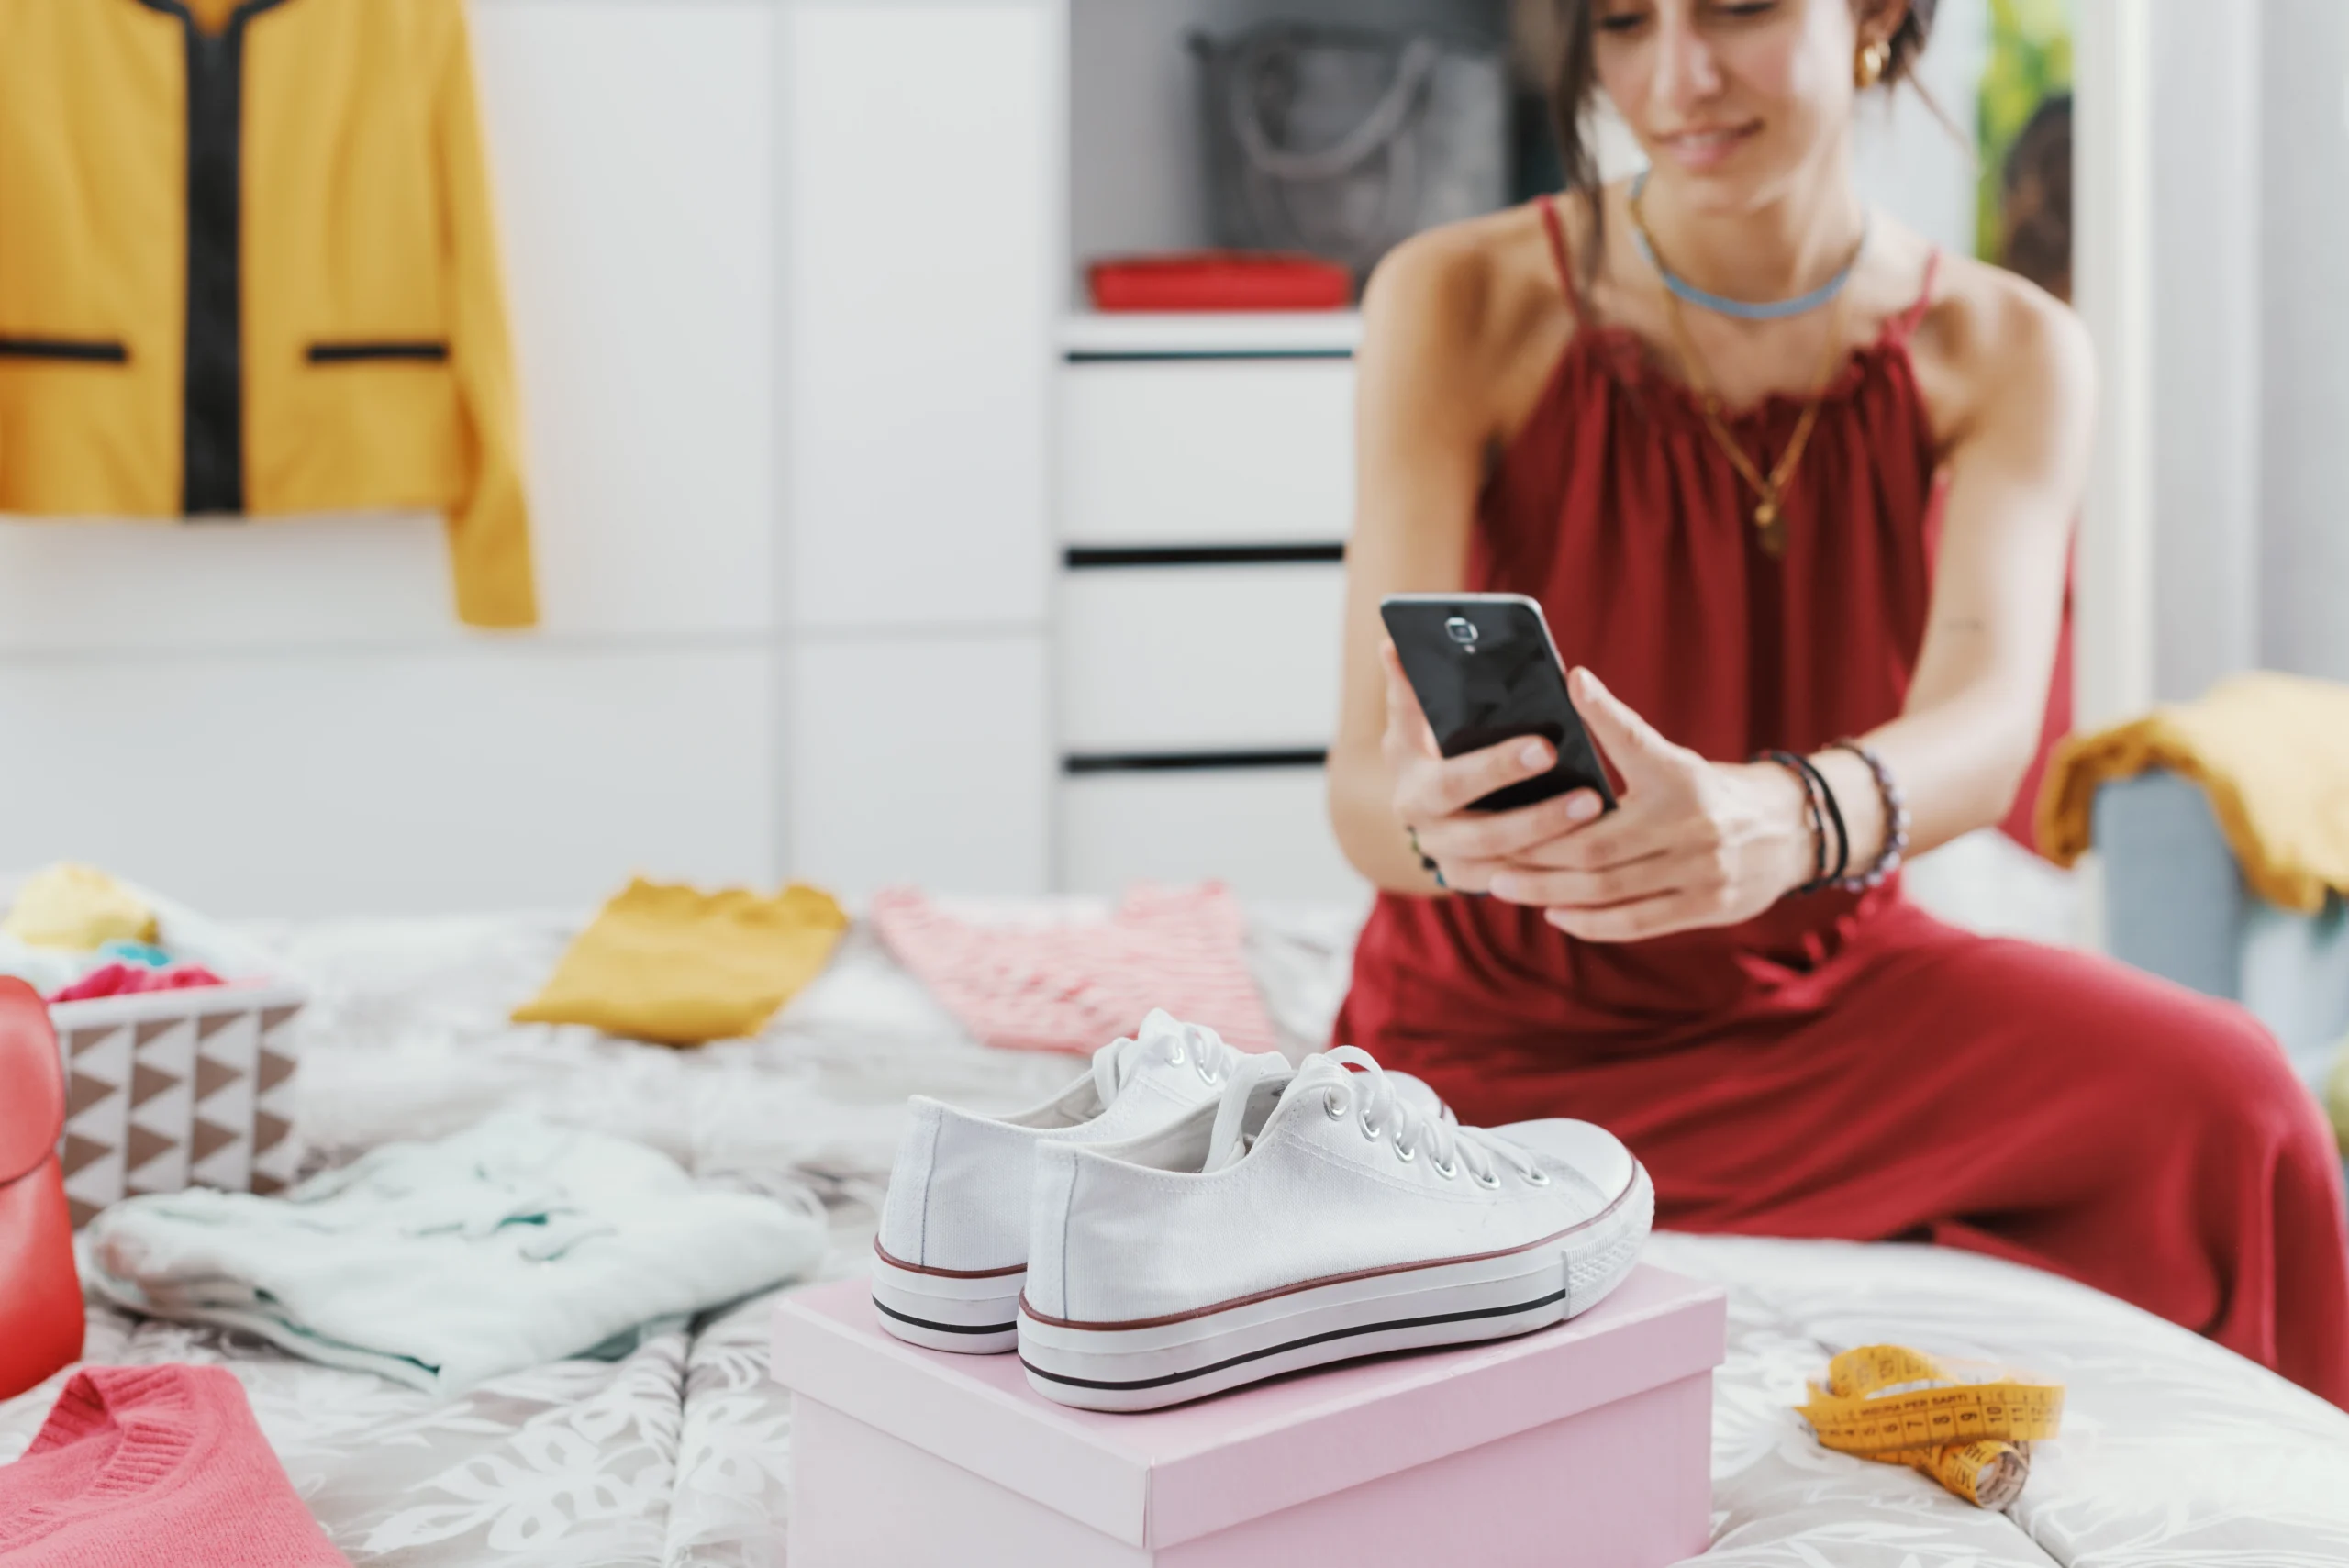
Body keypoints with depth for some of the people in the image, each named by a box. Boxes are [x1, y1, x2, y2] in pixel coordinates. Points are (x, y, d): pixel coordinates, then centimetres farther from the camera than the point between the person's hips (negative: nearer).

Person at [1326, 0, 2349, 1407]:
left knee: (2224, 1101, -23)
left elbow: (1989, 722, -26)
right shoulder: (1460, 307, -13)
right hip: (1509, 1022, -1)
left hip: (1823, 986, 2)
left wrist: (1781, 817, -49)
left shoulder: (2006, 352, -5)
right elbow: (1367, 783, -20)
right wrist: (1434, 817, -46)